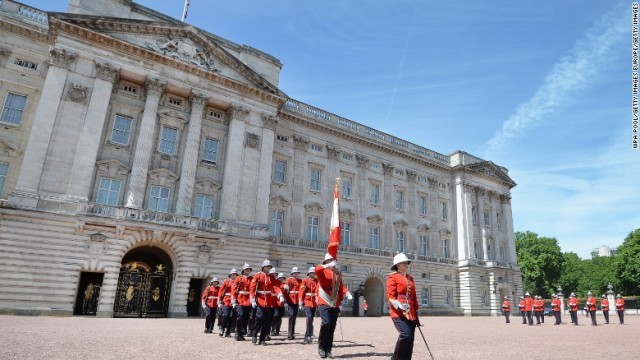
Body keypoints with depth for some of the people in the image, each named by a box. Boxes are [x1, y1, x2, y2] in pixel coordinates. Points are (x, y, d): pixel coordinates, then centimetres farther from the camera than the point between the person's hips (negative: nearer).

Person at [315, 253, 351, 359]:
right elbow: (317, 270, -26)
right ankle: (321, 348, -1)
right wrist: (329, 265, -31)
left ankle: (328, 350, 18)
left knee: (332, 328, 7)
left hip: (335, 305, 5)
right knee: (326, 323, -19)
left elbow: (341, 287, 17)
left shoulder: (338, 274, 14)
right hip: (324, 303, -5)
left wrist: (347, 294, 2)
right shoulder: (323, 271, -3)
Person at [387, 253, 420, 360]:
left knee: (410, 339, 6)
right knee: (406, 335, -23)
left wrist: (416, 313, 18)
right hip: (398, 313, -7)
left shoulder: (410, 278, 18)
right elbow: (390, 296, -10)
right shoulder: (392, 277, -3)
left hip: (411, 314, 7)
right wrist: (399, 305, -28)